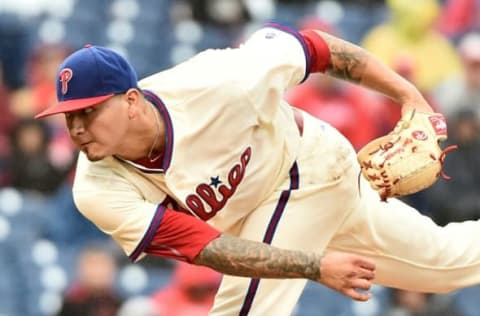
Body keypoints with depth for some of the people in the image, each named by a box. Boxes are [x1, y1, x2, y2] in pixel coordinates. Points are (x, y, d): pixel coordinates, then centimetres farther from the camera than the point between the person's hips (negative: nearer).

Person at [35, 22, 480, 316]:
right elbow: (205, 248, -37)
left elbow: (308, 47, -23)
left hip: (313, 166, -5)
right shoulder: (100, 191, -33)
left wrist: (405, 94, -21)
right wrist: (316, 267, -44)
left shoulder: (217, 86, -40)